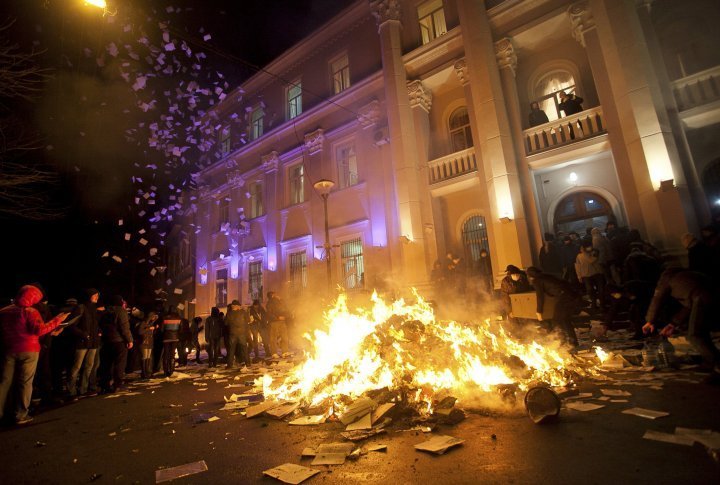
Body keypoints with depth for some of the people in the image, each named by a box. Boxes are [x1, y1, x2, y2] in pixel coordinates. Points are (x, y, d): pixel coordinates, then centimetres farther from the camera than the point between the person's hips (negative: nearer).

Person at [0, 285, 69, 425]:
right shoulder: (30, 312, -13)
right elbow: (39, 330, -22)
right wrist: (57, 320, -17)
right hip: (28, 351, -5)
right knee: (24, 382, 3)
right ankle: (21, 415, 7)